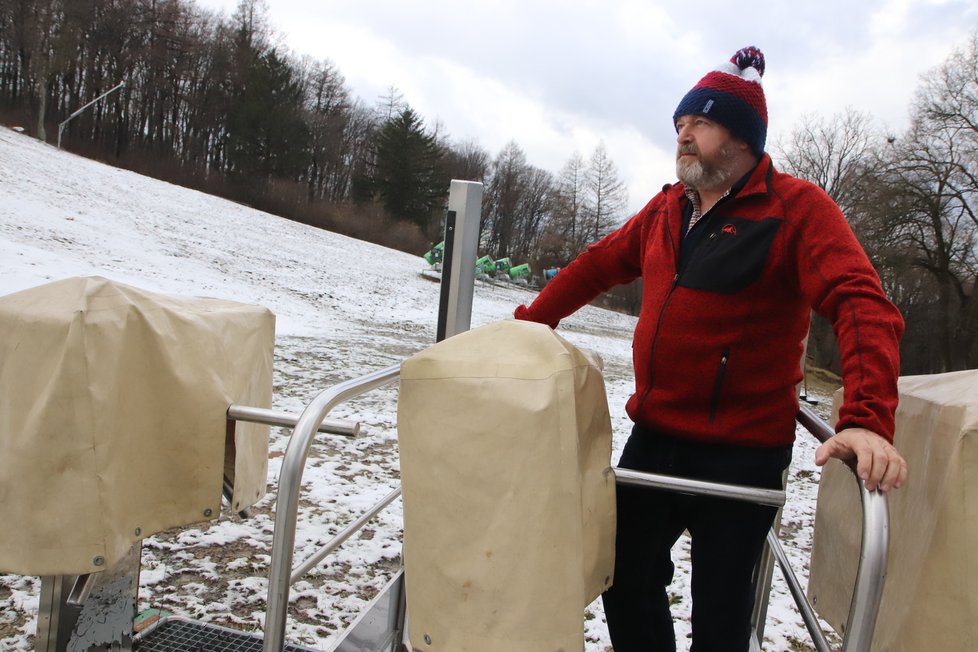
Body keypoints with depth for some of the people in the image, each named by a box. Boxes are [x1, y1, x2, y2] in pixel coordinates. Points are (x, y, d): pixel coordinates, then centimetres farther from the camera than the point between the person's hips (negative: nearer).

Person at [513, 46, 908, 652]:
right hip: (652, 438, 6)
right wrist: (531, 321, 16)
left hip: (741, 453, -6)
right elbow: (600, 263, 19)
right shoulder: (667, 209, 9)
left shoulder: (797, 208, -11)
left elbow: (862, 305, -22)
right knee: (626, 579, 17)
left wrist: (867, 419, -36)